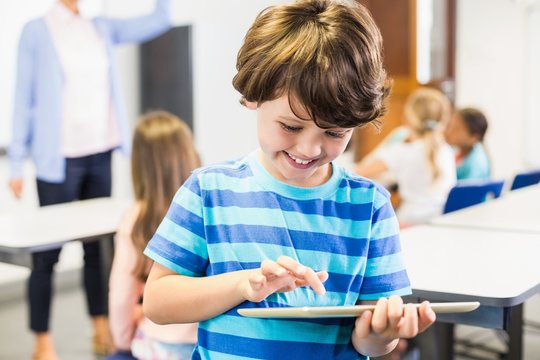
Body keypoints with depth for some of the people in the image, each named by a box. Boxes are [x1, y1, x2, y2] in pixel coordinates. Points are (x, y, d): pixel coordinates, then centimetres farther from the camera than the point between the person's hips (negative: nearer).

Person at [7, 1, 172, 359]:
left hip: (100, 155, 5)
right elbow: (24, 99, -4)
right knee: (48, 250, 2)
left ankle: (102, 329, 22)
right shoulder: (37, 31, -3)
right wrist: (17, 162, -5)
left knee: (97, 246, 12)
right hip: (60, 160, -4)